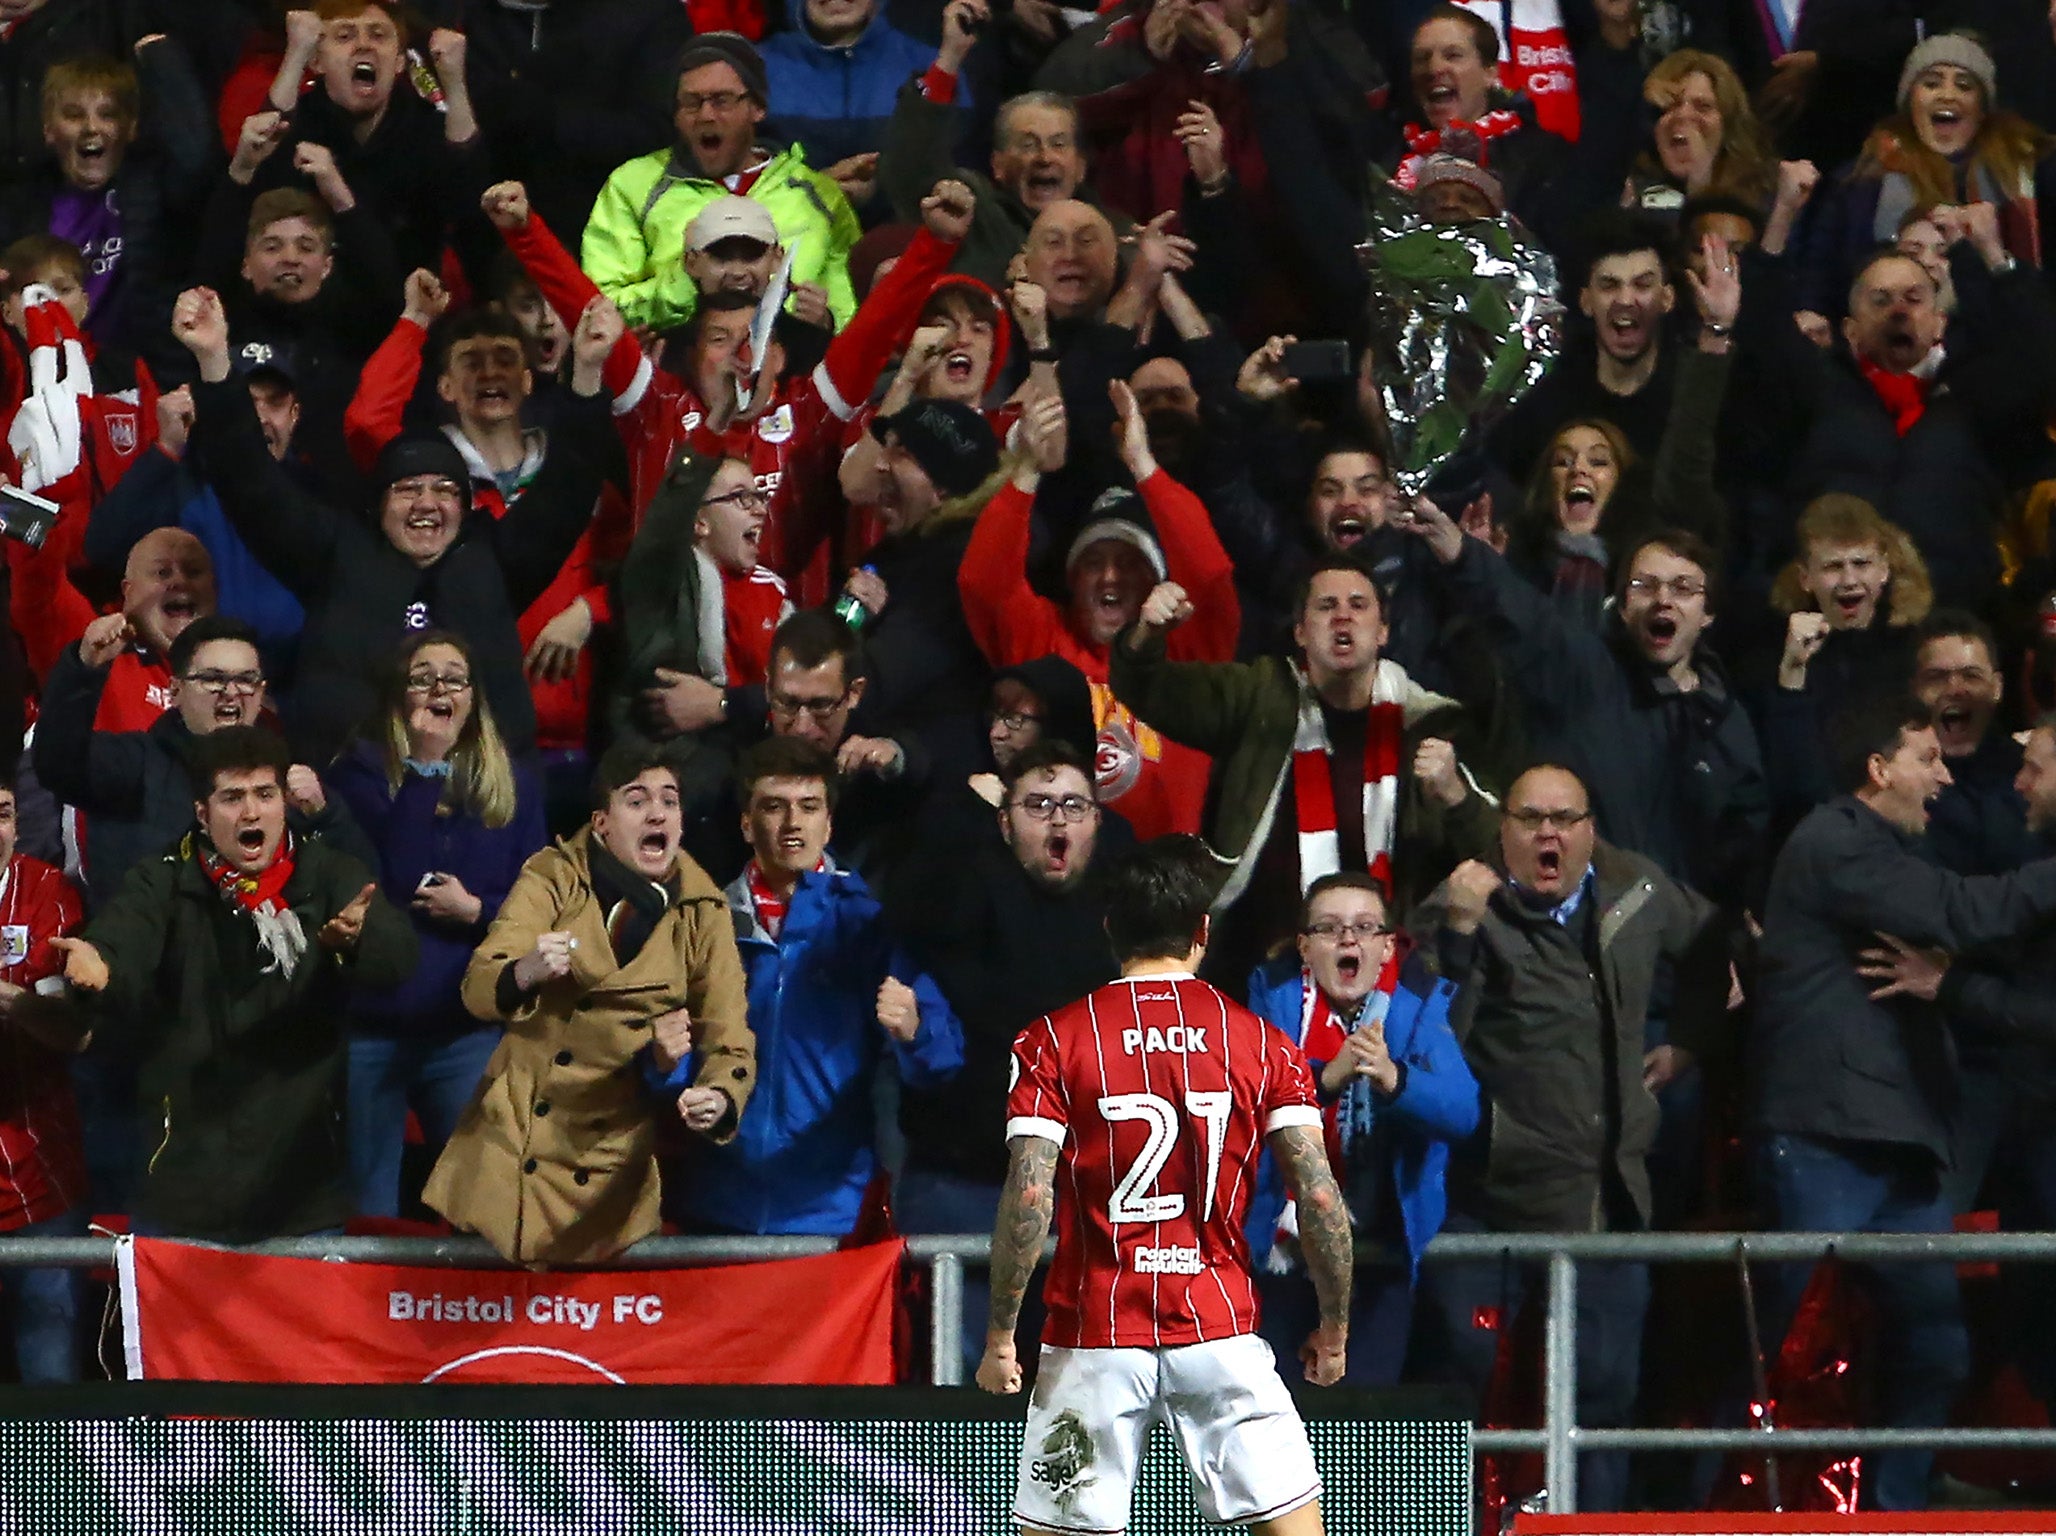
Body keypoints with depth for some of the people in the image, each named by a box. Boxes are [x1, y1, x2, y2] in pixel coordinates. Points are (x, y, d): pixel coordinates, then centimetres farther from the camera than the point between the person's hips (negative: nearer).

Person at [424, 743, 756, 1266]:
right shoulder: (554, 878, 0)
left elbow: (730, 1044, -2)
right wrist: (528, 972, -34)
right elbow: (478, 988, -11)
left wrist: (718, 1100, -25)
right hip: (512, 1154, -1)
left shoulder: (701, 913, 3)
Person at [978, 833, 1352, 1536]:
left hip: (1093, 1336, 0)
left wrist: (1000, 1334, -4)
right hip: (1221, 1331, 1)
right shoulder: (1261, 1043, 2)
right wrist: (1334, 1329, 8)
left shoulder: (1054, 1040, -1)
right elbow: (1320, 1198, -3)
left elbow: (1028, 1201, -11)